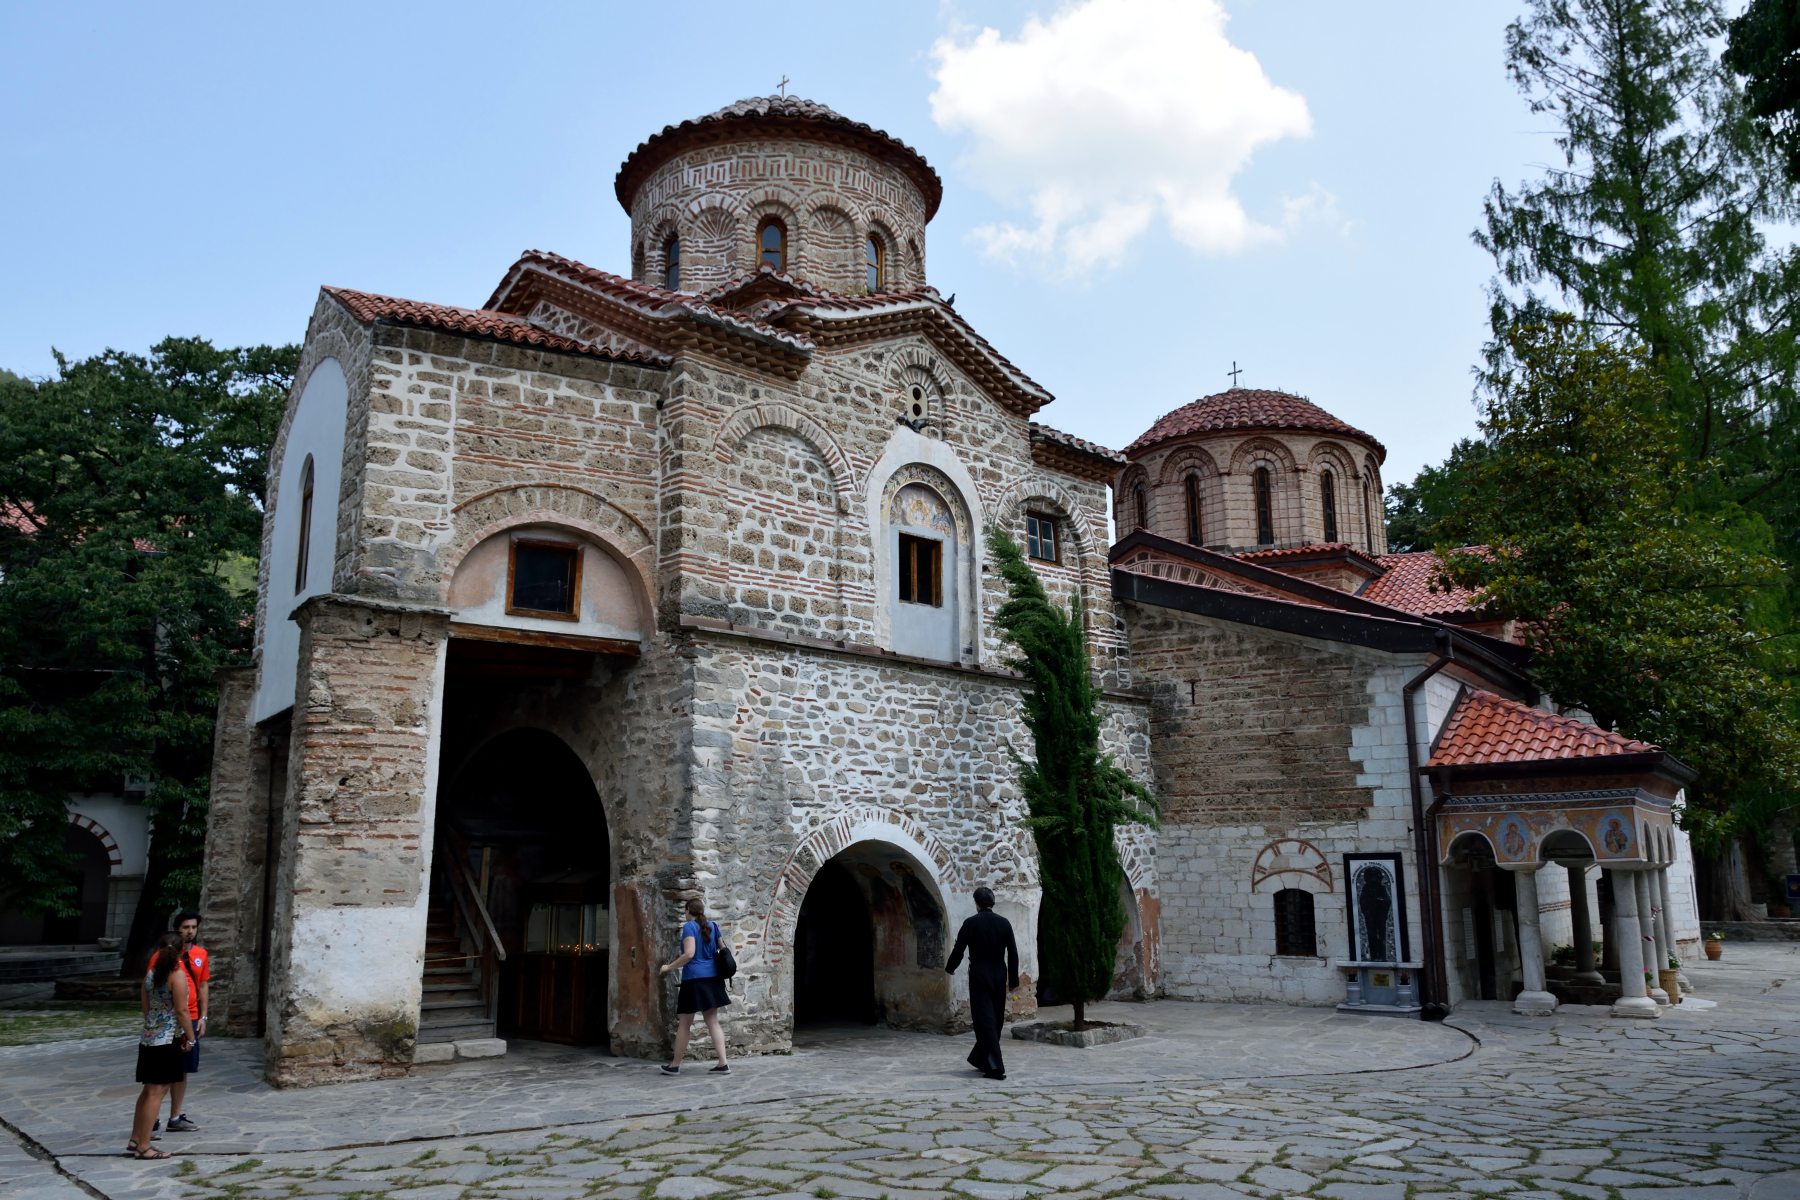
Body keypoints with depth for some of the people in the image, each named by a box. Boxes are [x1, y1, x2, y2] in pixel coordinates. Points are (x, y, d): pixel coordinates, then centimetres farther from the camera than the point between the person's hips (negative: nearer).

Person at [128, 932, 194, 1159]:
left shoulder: (150, 973, 6)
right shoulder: (177, 975, -15)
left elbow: (145, 1007, 13)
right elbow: (181, 1011, -15)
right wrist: (190, 1038, -6)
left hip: (148, 1038, 7)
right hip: (168, 1040, -7)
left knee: (148, 1090, 17)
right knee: (156, 1093, -2)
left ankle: (135, 1140, 23)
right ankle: (143, 1146, 1)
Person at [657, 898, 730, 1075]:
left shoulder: (689, 927, -8)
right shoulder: (712, 926, 11)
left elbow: (689, 954, -19)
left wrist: (669, 967, -9)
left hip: (694, 978, -6)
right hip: (712, 978, 6)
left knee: (684, 1024, 6)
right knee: (713, 1022, 8)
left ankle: (675, 1066, 16)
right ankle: (723, 1064, 0)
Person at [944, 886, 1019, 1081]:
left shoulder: (971, 923, -8)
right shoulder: (1004, 923, 2)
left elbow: (959, 950, -5)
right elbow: (1013, 953, 1)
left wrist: (950, 967, 14)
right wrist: (1013, 979, 8)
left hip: (979, 976, -4)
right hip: (999, 976, 4)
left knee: (985, 1021, -2)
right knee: (995, 1020, 17)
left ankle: (995, 1067, -9)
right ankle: (980, 1058, 30)